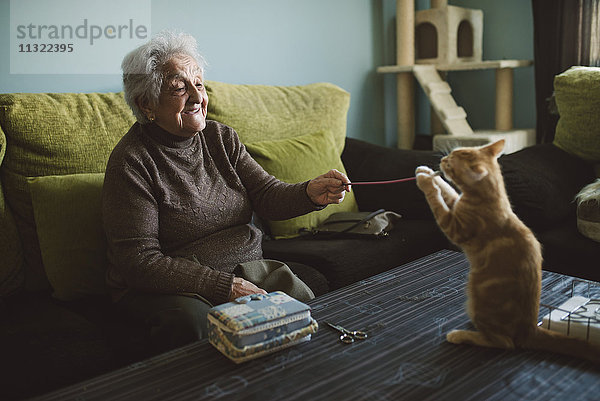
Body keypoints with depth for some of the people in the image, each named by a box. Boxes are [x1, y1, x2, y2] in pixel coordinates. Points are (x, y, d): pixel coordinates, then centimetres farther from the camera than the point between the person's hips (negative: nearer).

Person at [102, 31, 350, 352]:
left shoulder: (222, 138, 8)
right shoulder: (131, 162, -13)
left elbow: (266, 193, 1)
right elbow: (139, 261, -18)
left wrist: (310, 193, -21)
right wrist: (225, 286, -24)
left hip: (245, 273, 6)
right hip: (166, 288, -5)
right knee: (190, 319, -37)